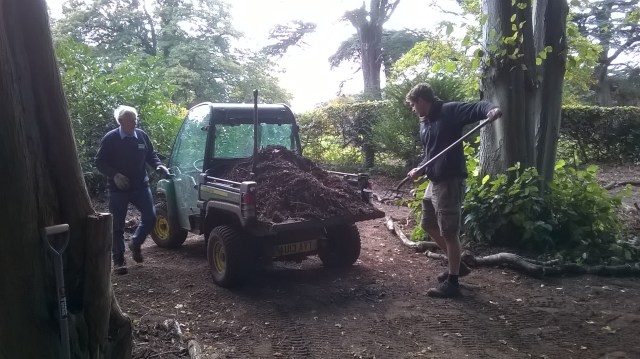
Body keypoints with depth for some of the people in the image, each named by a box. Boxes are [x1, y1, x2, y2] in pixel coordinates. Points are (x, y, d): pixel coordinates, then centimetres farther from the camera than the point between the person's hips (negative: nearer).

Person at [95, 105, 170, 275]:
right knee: (118, 225, 3)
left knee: (150, 217, 0)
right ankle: (118, 260, 15)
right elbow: (99, 162, -4)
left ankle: (135, 244, 27)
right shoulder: (110, 138, -8)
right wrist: (114, 175, -19)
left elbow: (151, 155, 15)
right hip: (118, 188, -3)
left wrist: (158, 165, -5)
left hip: (140, 185, 3)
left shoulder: (142, 135, 2)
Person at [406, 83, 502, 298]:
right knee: (429, 224, 19)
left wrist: (492, 109, -44)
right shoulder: (424, 124, 16)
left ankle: (452, 282, 11)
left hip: (450, 182, -10)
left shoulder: (449, 111, -10)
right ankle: (457, 266, 33)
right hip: (434, 182, 10)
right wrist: (420, 169, 6)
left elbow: (476, 108, -23)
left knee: (449, 232, -2)